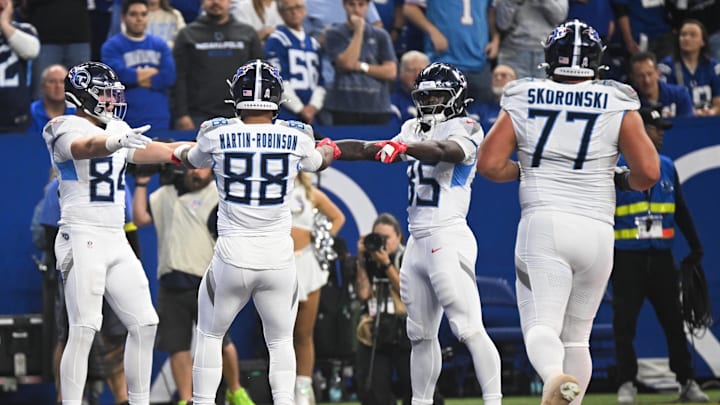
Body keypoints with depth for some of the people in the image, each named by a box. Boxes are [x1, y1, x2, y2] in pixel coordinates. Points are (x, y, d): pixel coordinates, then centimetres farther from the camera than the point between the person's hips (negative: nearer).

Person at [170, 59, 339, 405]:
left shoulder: (217, 135, -5)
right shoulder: (295, 139, -3)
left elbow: (192, 160, 19)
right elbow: (318, 162, 22)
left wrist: (179, 153, 45)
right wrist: (328, 148, 47)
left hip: (232, 256, -1)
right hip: (278, 258, 1)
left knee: (209, 337, 18)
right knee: (281, 342, 17)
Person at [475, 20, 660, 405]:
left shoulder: (523, 101, 5)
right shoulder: (618, 105, 3)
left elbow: (489, 164, 1)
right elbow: (648, 172, -3)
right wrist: (623, 180, 19)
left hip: (541, 224, -1)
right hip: (597, 229, 1)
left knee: (541, 326, -11)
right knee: (576, 336, 15)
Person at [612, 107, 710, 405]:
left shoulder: (666, 166, 10)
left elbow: (680, 210, 17)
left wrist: (695, 247, 14)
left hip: (661, 256, 4)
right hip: (627, 258, -4)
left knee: (674, 321, 6)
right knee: (624, 324, -2)